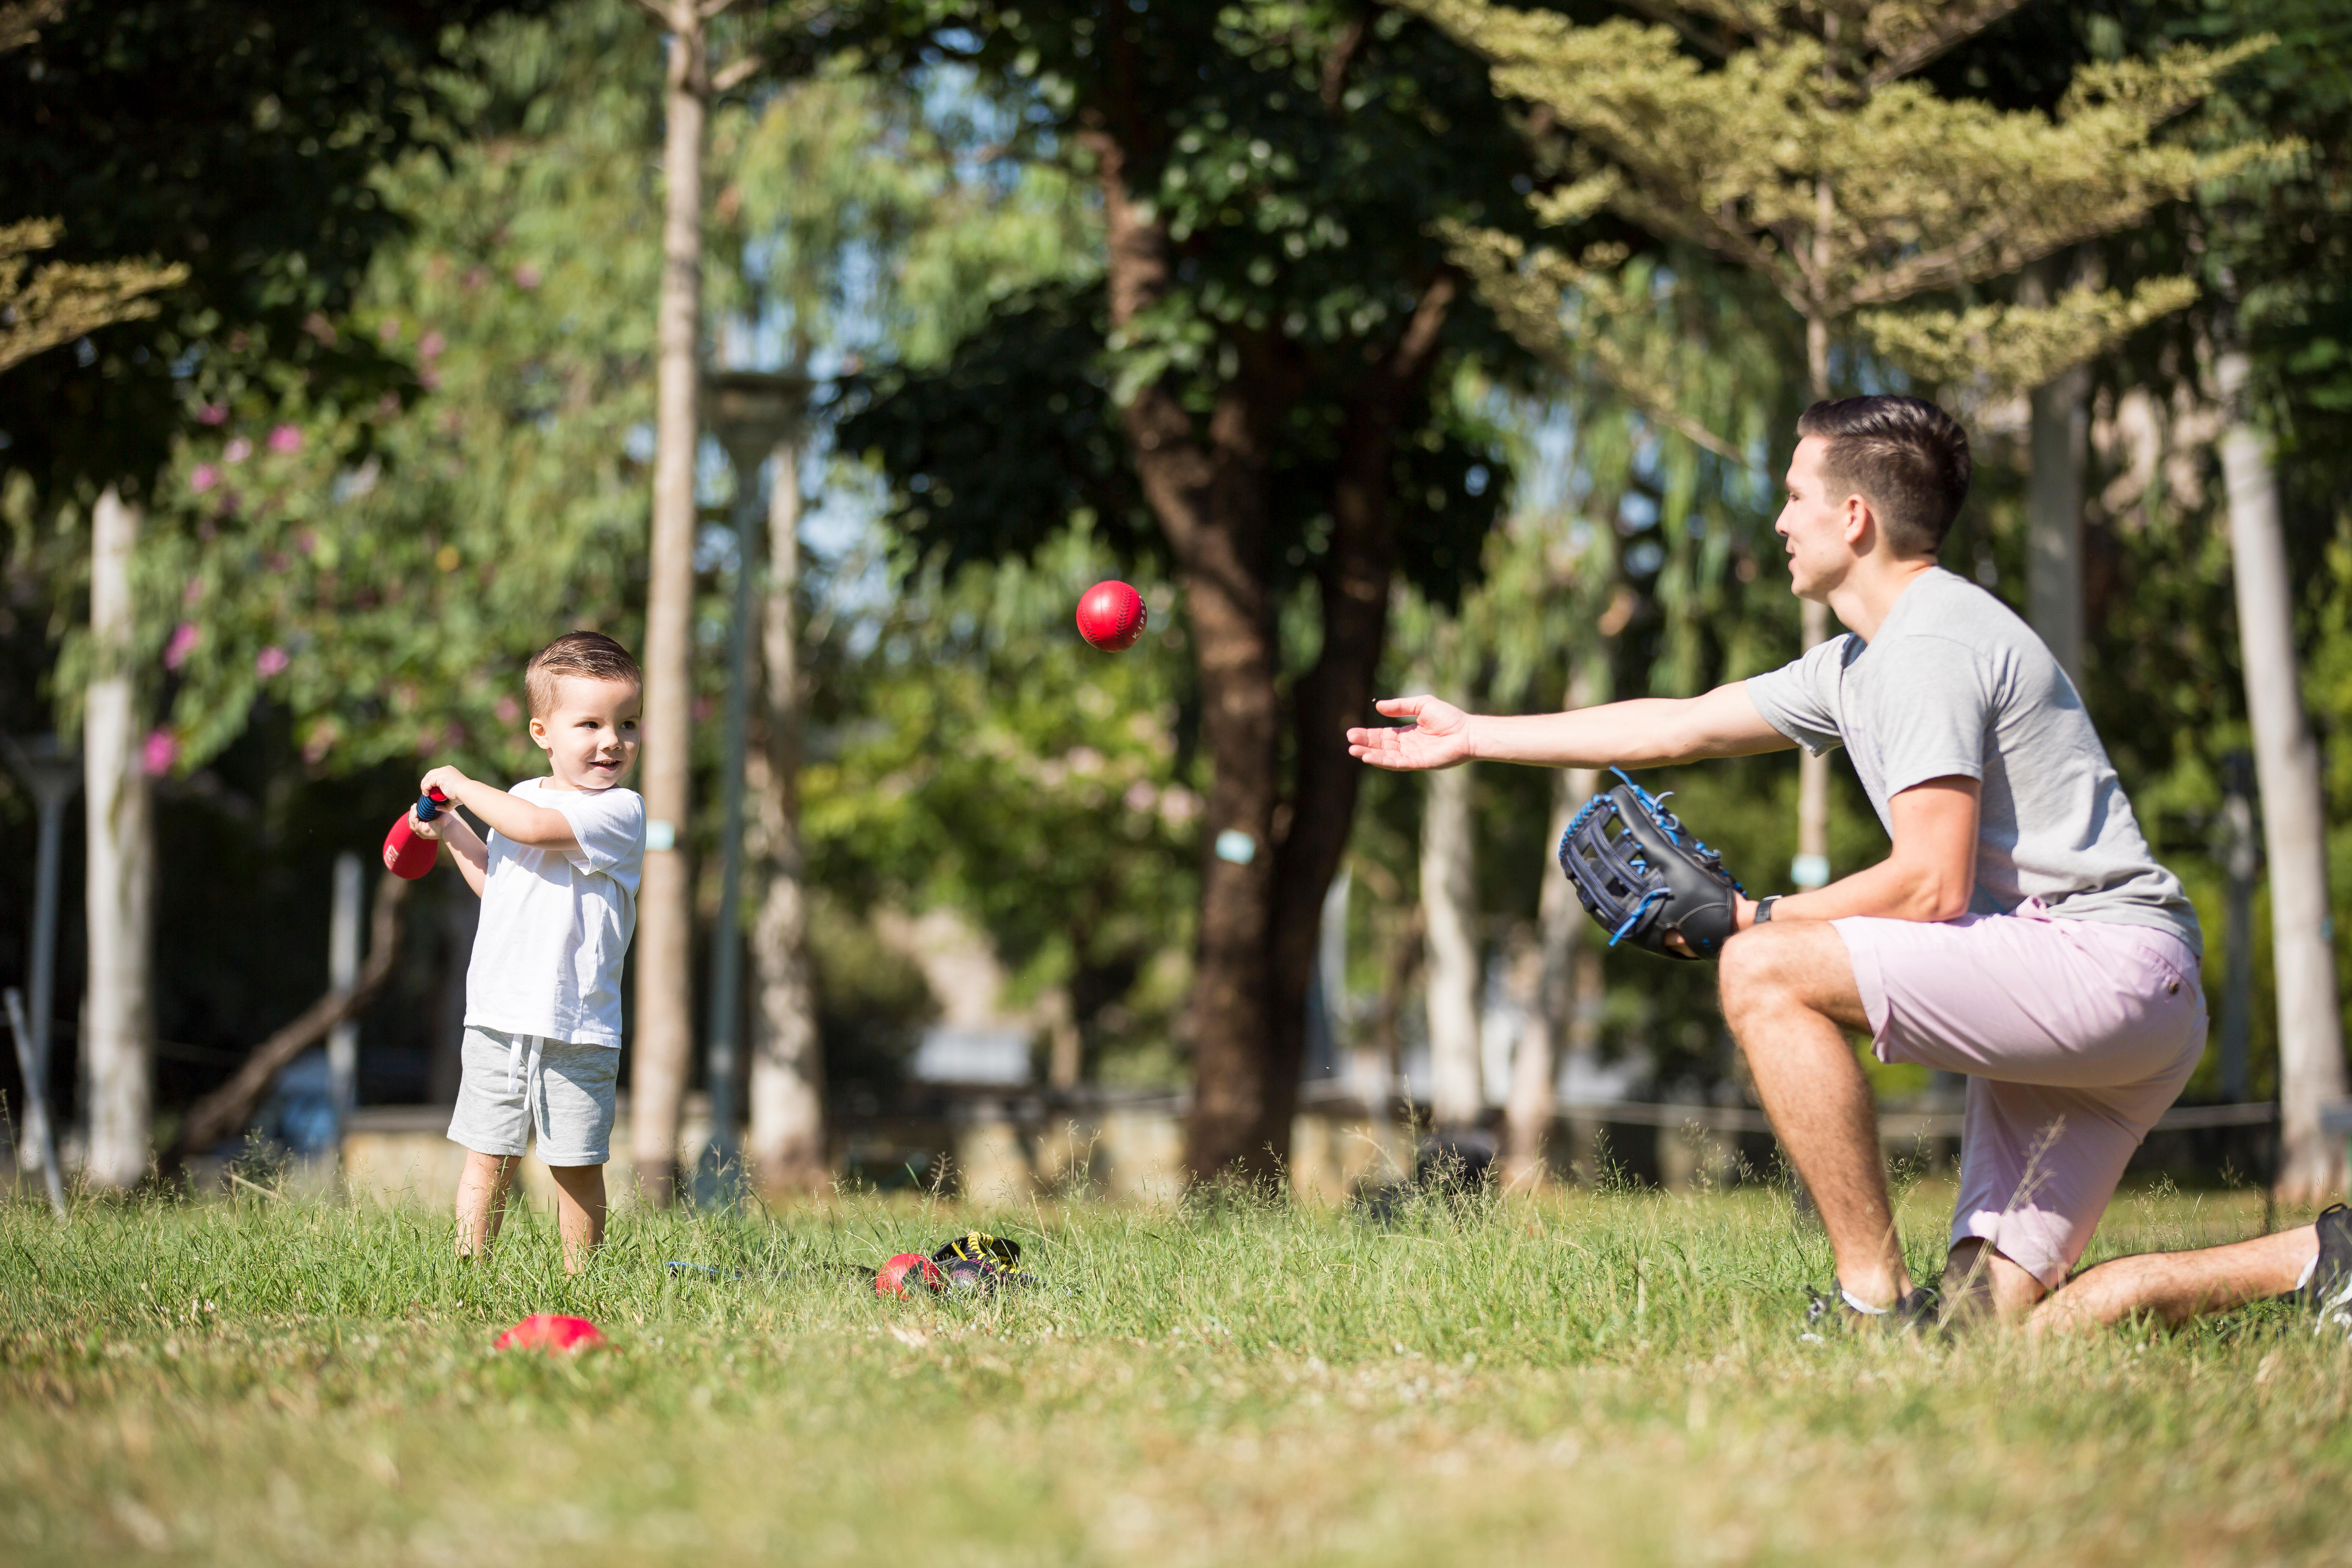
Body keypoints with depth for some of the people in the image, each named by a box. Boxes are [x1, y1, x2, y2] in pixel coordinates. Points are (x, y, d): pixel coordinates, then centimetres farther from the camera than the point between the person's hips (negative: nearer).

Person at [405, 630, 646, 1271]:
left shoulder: (620, 811, -10)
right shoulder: (520, 799, 12)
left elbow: (535, 828, -25)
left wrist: (463, 785, -11)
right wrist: (451, 830, 23)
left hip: (577, 1028, -5)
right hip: (498, 1018, 5)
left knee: (577, 1166, 4)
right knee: (486, 1158, 4)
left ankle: (578, 1282, 15)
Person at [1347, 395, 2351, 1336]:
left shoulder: (1929, 645, -11)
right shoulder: (1862, 662, 20)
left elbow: (1933, 886, -18)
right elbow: (1680, 727, 30)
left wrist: (1755, 919, -7)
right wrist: (1475, 737, 35)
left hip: (2108, 962, -10)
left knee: (1764, 972, -18)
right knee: (1990, 1323, 2)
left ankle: (1876, 1305, -18)